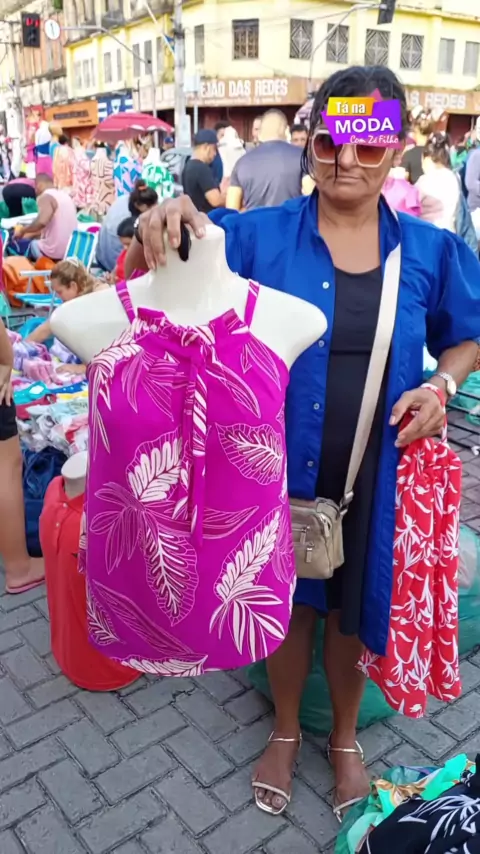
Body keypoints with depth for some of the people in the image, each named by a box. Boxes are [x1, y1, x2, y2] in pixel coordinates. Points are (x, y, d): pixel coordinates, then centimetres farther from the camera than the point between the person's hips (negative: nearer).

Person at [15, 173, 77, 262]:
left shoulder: (46, 197, -12)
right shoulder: (65, 195, 14)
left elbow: (41, 222, -30)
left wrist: (23, 230, -13)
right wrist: (33, 234, 27)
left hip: (53, 252, -8)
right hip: (71, 250, 8)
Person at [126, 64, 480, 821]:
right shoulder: (258, 236, -8)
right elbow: (150, 284, -8)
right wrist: (160, 226, -30)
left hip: (375, 473, 1)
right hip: (282, 466, -1)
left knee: (354, 609, 19)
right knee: (288, 602, 17)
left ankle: (345, 738, 49)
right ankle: (285, 730, 48)